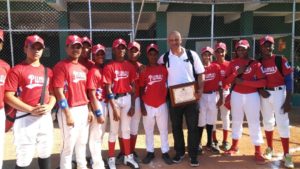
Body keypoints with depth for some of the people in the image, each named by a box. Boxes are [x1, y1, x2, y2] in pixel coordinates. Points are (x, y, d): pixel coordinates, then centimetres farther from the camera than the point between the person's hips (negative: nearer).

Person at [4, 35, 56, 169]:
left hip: (46, 117, 5)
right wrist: (31, 110, -18)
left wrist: (49, 106, -5)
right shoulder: (17, 70, -4)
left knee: (45, 153, 17)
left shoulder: (48, 71, 13)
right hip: (26, 118, -5)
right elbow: (8, 96, -10)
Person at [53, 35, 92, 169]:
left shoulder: (83, 68, 13)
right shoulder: (61, 66, -9)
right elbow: (59, 92, -15)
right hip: (70, 110, -7)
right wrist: (68, 114, -18)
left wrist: (89, 110, 13)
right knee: (68, 145, 1)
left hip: (84, 109, 7)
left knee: (82, 142, 19)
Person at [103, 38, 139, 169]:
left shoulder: (129, 66, 6)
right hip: (115, 99, -4)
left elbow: (133, 86, 7)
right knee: (114, 130, 5)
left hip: (127, 98, 4)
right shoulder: (109, 66, -7)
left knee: (126, 129, 14)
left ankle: (128, 157, 27)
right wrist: (114, 108, -15)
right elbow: (108, 88, -11)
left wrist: (133, 104, 1)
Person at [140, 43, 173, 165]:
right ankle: (150, 152, 24)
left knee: (164, 130, 10)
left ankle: (165, 153, 21)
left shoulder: (163, 69, 2)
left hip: (162, 105, 1)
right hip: (148, 106, -1)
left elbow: (168, 85, 10)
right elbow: (141, 89, 0)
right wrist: (142, 106, -5)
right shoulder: (144, 71, -2)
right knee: (148, 131, 10)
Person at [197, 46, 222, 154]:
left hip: (213, 95, 4)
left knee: (211, 120, 15)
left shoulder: (216, 67, 2)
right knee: (201, 121, 3)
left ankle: (210, 143, 29)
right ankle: (198, 143, 18)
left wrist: (220, 97, 4)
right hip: (202, 96, -3)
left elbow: (219, 84, 6)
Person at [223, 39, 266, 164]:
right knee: (236, 121, 14)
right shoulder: (233, 63, 3)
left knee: (254, 123, -1)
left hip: (252, 96, -3)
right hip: (236, 95, 3)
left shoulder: (255, 64, -6)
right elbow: (226, 81, 0)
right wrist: (236, 73, -16)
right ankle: (234, 146, 28)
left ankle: (258, 152, 9)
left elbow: (263, 82, -14)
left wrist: (244, 81, -20)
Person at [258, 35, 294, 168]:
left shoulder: (281, 60, -6)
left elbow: (288, 80, -8)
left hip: (279, 93, -3)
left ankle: (286, 155, 6)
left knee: (282, 123, -4)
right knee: (267, 121, 14)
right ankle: (270, 148, 30)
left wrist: (288, 100, -13)